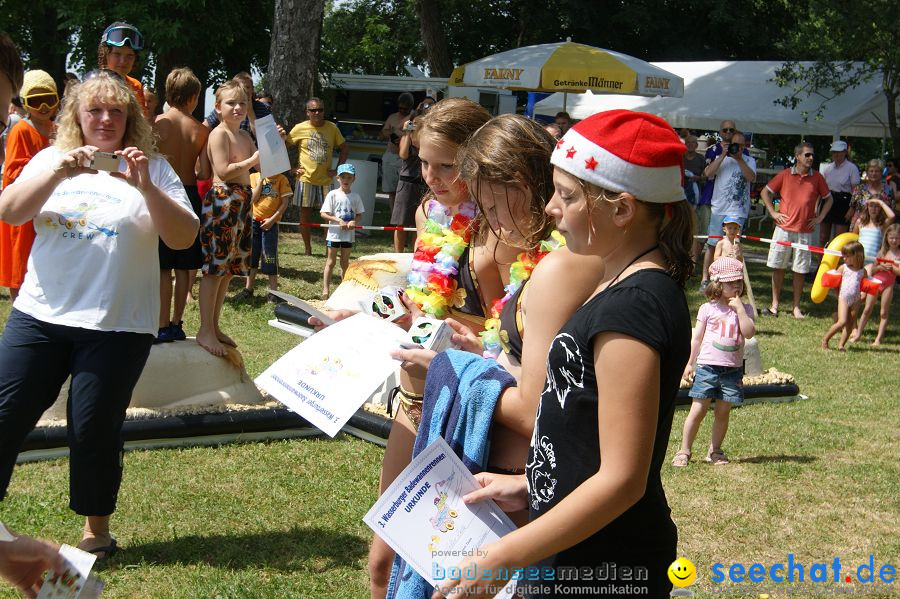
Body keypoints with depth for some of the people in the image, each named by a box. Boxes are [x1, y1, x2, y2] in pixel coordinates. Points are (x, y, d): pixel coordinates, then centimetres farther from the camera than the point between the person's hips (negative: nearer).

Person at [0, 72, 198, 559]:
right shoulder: (52, 159, 9)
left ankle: (96, 529, 22)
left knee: (93, 430, 3)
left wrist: (146, 187, -21)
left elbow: (184, 237, -7)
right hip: (40, 315, 2)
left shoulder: (152, 168, 2)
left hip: (117, 325, -2)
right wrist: (59, 173, -18)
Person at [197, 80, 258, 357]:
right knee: (214, 266, -7)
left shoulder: (245, 136, 18)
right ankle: (205, 331, -3)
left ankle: (214, 326, 21)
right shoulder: (219, 134, -9)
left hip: (241, 201, 9)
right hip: (221, 199, -9)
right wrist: (253, 161, -15)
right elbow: (223, 170, -18)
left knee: (228, 268, 13)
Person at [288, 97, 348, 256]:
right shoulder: (300, 128, -2)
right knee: (305, 214, 3)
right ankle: (307, 249, 14)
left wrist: (337, 169, 3)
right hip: (306, 178, -1)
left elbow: (344, 149, 12)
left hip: (325, 179, 1)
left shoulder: (332, 128, 3)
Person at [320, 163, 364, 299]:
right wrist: (339, 220, -19)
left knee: (345, 262, 13)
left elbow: (359, 214, 8)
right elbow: (324, 214, -8)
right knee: (330, 262, 3)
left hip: (349, 234, 3)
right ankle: (326, 289, 6)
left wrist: (353, 221, -14)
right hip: (334, 233, -3)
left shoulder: (355, 196, 3)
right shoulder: (333, 194, -6)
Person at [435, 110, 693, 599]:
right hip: (577, 553, 9)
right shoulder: (633, 283, 7)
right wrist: (530, 485, 12)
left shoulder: (631, 308, -23)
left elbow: (622, 477, -25)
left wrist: (500, 558, -23)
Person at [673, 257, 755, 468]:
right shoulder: (708, 309, 1)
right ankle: (684, 451, 5)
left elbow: (749, 333, -11)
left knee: (723, 412, 7)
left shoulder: (745, 309, 6)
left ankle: (715, 451, 20)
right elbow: (697, 338, 5)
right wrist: (690, 363, 3)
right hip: (707, 366, -2)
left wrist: (739, 308, -12)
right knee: (698, 411, -3)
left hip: (732, 369, 2)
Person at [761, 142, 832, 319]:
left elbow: (828, 199, 15)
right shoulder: (785, 175, 1)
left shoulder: (817, 177, 4)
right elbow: (765, 192, 10)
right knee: (778, 267, 3)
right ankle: (774, 305, 11)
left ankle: (796, 307, 11)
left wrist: (819, 218, 4)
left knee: (800, 271, 3)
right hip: (783, 228, 0)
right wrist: (773, 212, 1)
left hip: (805, 231, 0)